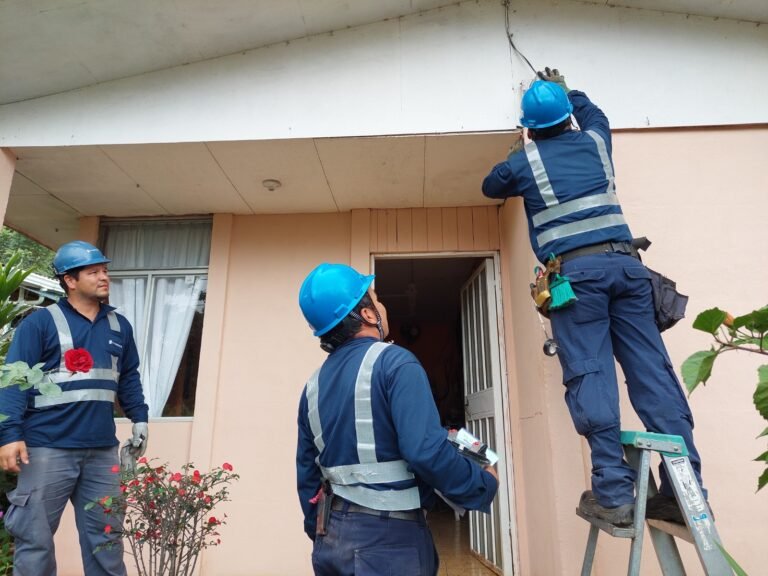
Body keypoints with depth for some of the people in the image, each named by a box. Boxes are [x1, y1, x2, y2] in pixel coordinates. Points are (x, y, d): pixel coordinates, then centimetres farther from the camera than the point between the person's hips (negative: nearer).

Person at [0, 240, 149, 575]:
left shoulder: (119, 326, 13)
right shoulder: (40, 322, -4)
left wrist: (139, 418, 11)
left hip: (102, 450, 5)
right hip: (48, 449, -4)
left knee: (105, 536, 12)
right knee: (35, 538, 6)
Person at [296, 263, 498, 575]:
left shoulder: (313, 386, 6)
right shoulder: (394, 363, -15)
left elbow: (307, 475, 11)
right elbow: (426, 451, -25)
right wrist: (484, 483, -8)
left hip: (332, 537, 7)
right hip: (388, 537, -6)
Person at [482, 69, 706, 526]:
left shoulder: (523, 161, 9)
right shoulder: (594, 141, 20)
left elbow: (491, 187, 30)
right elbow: (594, 114, 45)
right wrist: (566, 90, 59)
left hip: (575, 271, -4)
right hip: (625, 263, 4)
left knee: (589, 373, -7)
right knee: (652, 369, 0)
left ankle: (613, 492, -10)